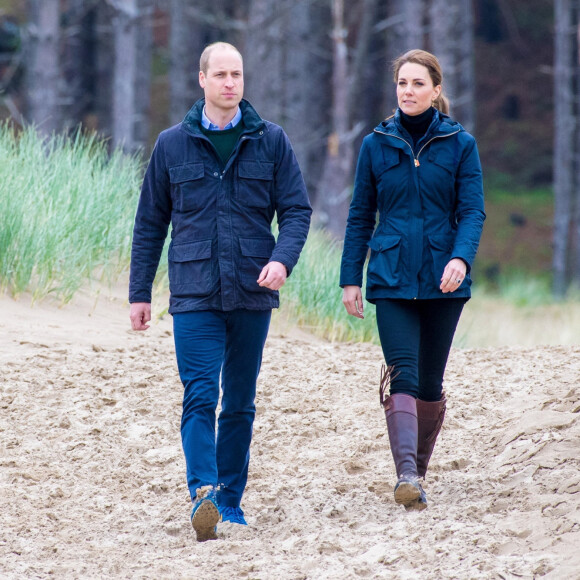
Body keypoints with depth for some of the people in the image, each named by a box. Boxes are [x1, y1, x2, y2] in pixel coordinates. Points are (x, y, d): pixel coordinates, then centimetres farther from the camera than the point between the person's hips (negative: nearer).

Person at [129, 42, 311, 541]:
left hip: (252, 293, 1)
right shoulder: (172, 144, 4)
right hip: (194, 293, -1)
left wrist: (283, 258, -16)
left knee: (240, 402, 8)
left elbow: (297, 209, 3)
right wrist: (140, 292, 8)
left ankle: (230, 499, 17)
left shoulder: (270, 141, 4)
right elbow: (150, 222, 10)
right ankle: (203, 495, -24)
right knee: (200, 396, -14)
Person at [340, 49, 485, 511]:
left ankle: (420, 467, 24)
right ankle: (406, 474, -27)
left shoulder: (460, 145, 3)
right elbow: (361, 216, 10)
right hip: (391, 279, 0)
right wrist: (350, 278, 6)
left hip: (443, 281, 0)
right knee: (403, 374, -15)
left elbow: (473, 211, -3)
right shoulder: (377, 145, 6)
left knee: (431, 381, 7)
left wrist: (460, 257, -20)